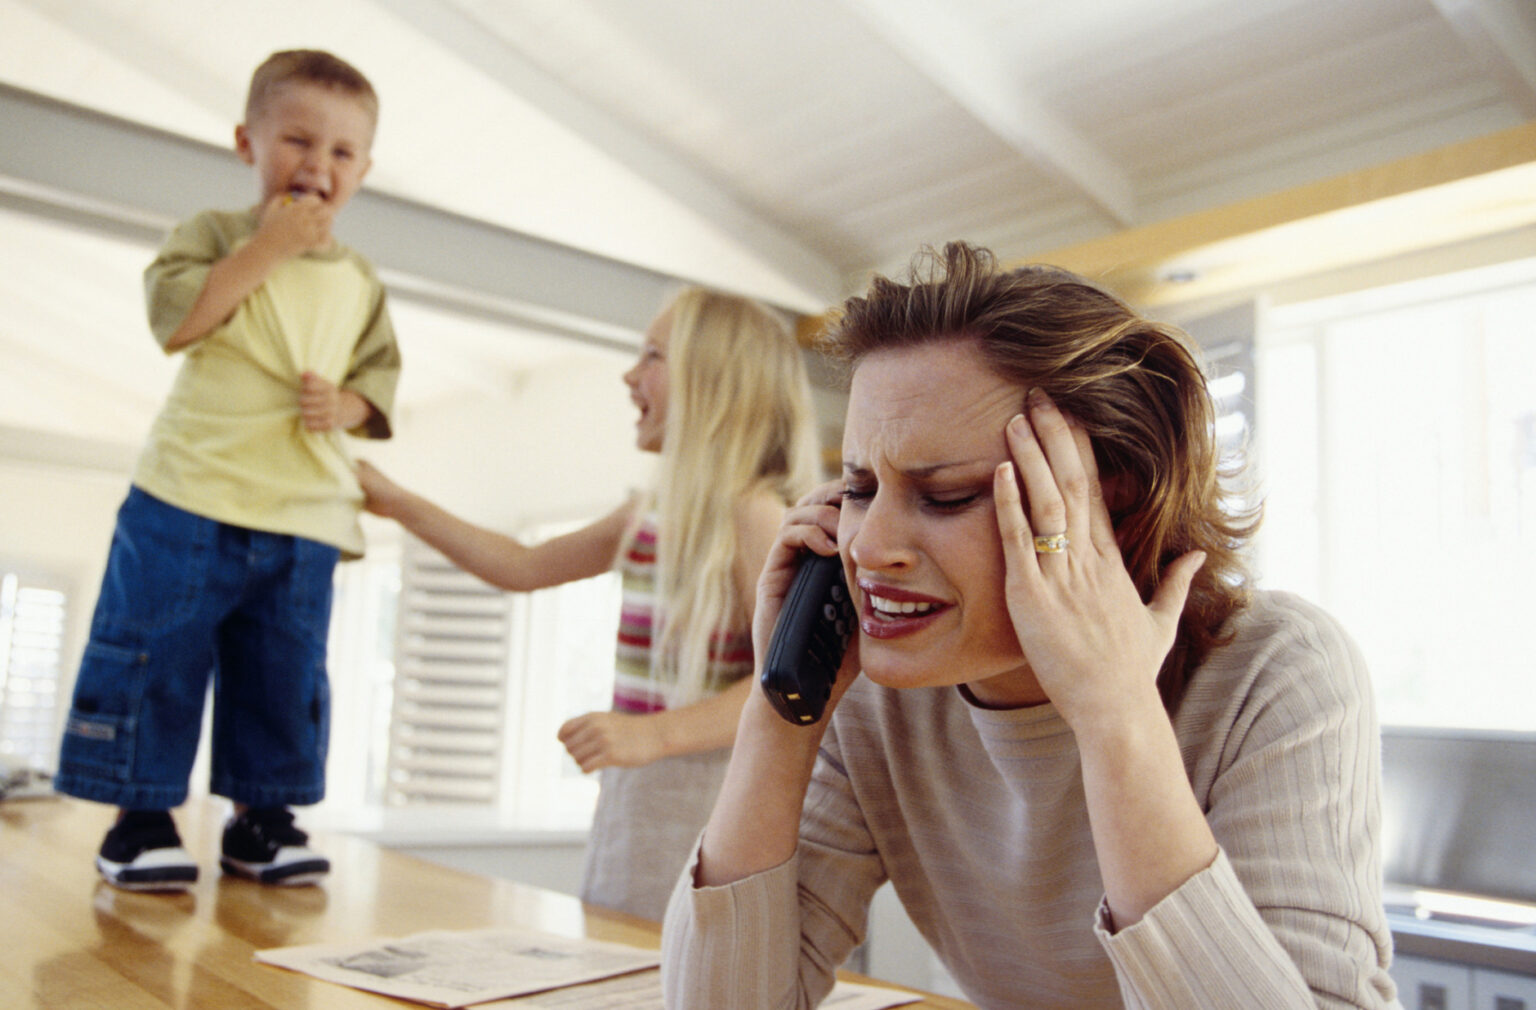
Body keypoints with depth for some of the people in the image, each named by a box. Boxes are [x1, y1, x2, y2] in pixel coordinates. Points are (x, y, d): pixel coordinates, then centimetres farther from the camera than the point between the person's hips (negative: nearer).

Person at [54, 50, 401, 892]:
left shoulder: (360, 282, 14)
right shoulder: (217, 233, 4)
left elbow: (380, 375, 16)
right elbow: (173, 318, -12)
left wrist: (346, 405, -6)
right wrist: (265, 248, -13)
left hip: (306, 514, 4)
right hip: (191, 495, -3)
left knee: (286, 673, 8)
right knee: (153, 656, -1)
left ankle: (259, 817, 21)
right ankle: (142, 816, 13)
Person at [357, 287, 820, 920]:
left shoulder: (752, 512, -13)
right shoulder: (651, 515, 12)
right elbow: (526, 568, 22)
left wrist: (651, 734, -29)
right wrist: (401, 505, 24)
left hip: (705, 795, -8)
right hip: (631, 796, 8)